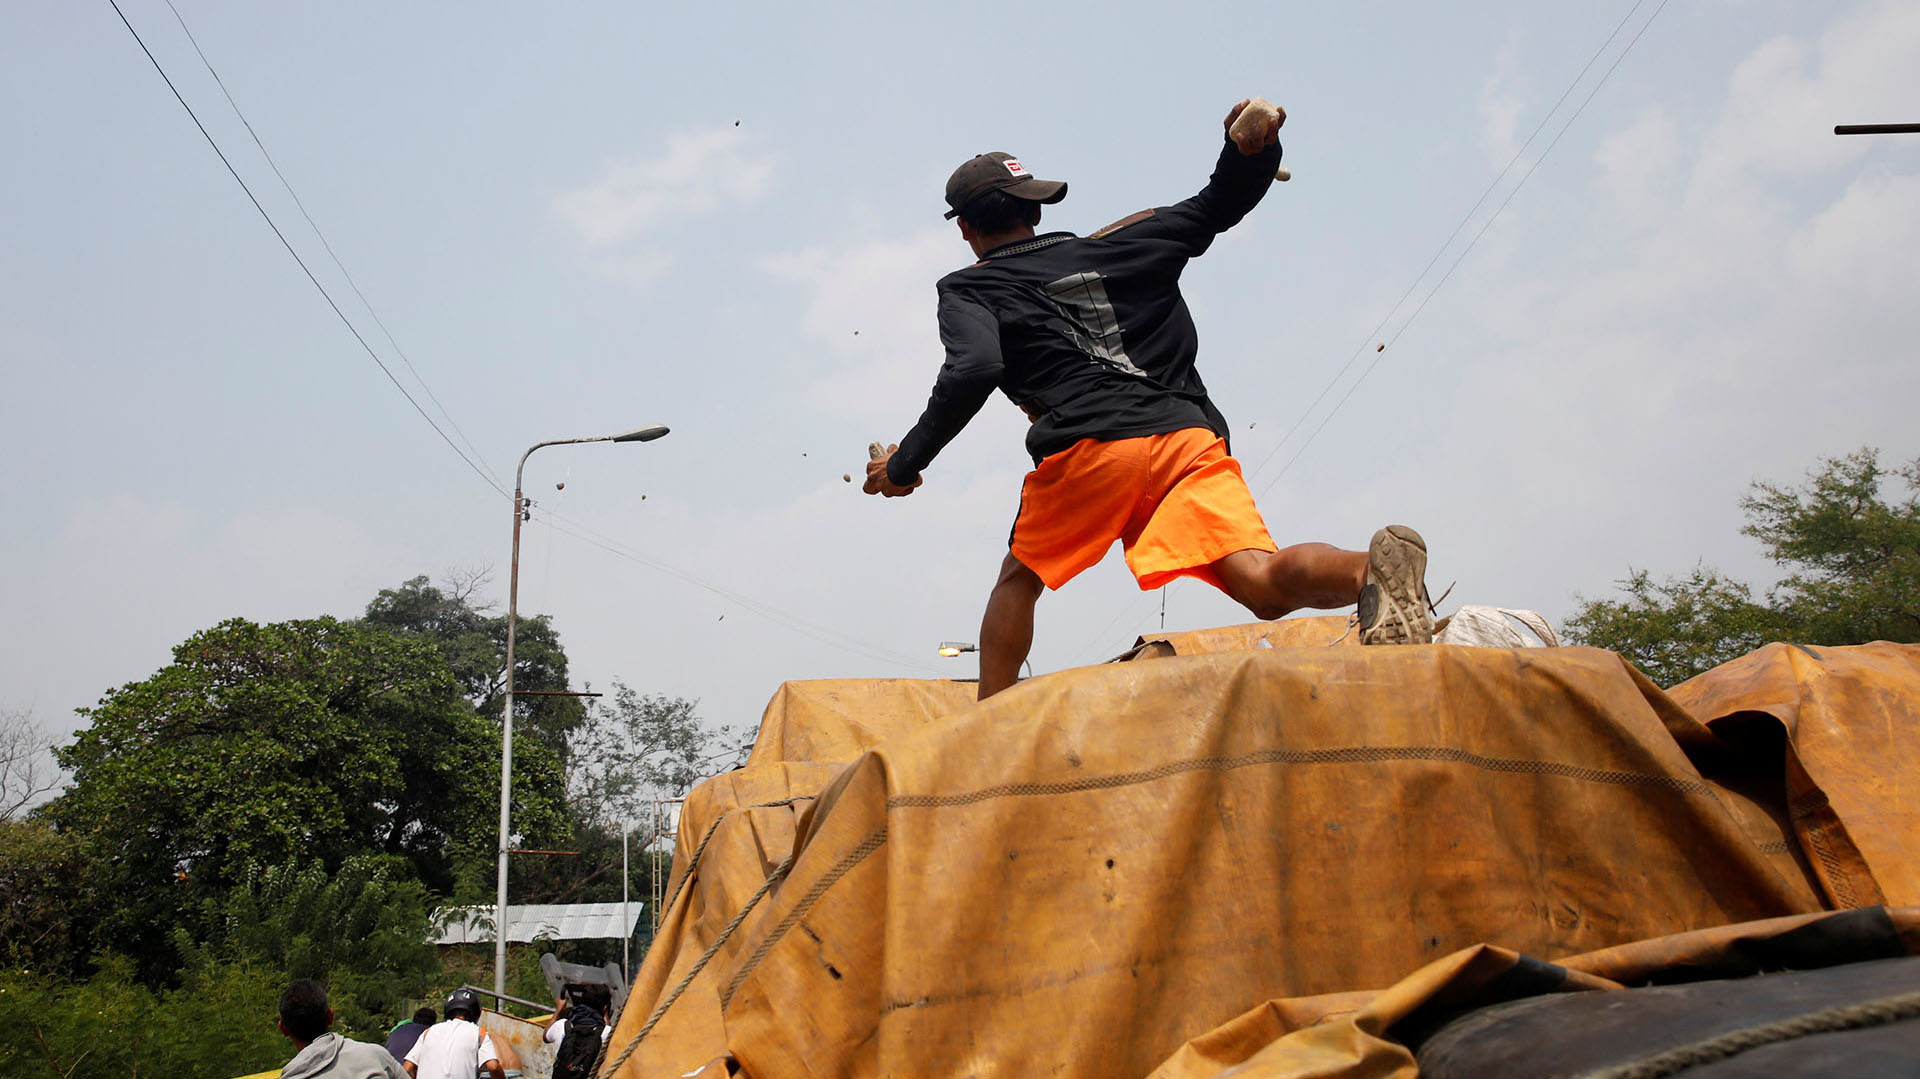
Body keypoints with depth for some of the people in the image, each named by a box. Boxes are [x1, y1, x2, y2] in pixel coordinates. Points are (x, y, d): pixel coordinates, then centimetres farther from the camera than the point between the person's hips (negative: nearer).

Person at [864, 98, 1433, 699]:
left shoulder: (968, 289, 16)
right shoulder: (1116, 246, 29)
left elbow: (973, 372, -5)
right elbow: (1217, 206, 33)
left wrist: (904, 465, 2)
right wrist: (1252, 149, 14)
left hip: (1086, 450, -3)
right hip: (1191, 434, 3)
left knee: (1019, 580, 22)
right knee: (1265, 586, -14)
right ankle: (1374, 570, -45)